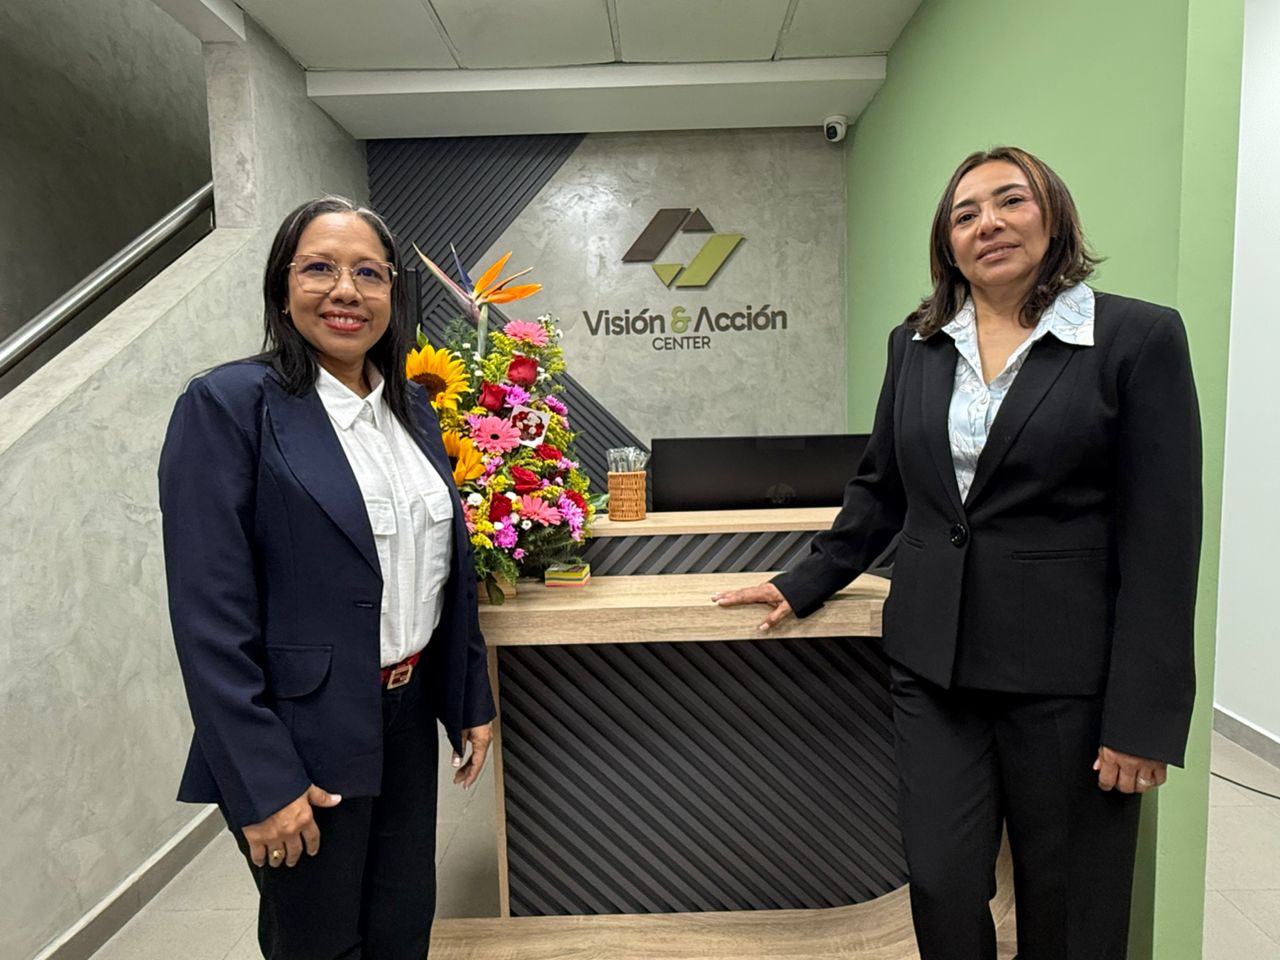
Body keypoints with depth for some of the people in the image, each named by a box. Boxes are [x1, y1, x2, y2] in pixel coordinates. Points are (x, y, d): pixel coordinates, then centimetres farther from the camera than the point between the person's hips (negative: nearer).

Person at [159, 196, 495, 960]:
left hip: (410, 714, 6)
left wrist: (472, 700, 10)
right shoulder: (229, 403, -13)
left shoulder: (414, 407, 5)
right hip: (304, 737, -5)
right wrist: (262, 782, -16)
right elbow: (211, 614, -16)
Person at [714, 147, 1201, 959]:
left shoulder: (1139, 337, -5)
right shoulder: (915, 344, 7)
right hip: (932, 665, 3)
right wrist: (804, 585, 11)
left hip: (1069, 676, -2)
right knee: (943, 892, 10)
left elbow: (1163, 535, -8)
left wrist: (1144, 716, -9)